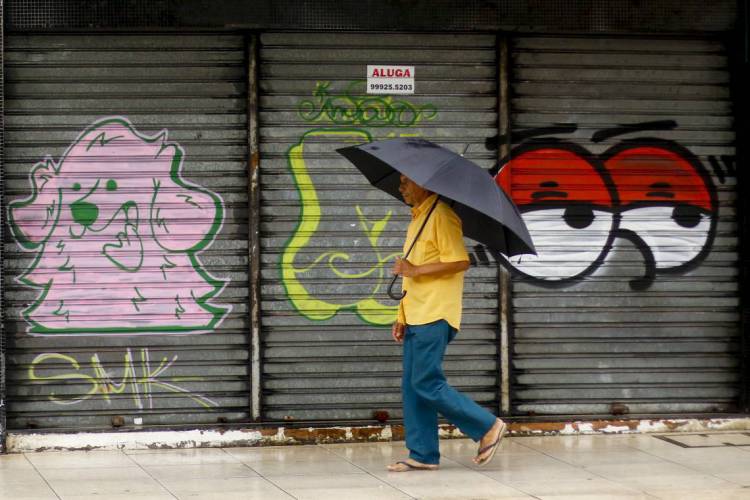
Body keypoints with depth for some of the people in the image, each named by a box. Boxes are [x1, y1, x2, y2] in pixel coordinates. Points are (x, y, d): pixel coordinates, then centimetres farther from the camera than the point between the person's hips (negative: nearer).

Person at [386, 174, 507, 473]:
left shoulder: (442, 215, -9)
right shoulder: (417, 219, 21)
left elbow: (460, 261, -19)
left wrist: (416, 269, -18)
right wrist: (402, 319, 20)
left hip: (434, 317, -10)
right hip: (416, 318, 10)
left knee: (427, 384, -11)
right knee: (411, 387, 6)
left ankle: (488, 427, -1)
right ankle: (423, 455, 9)